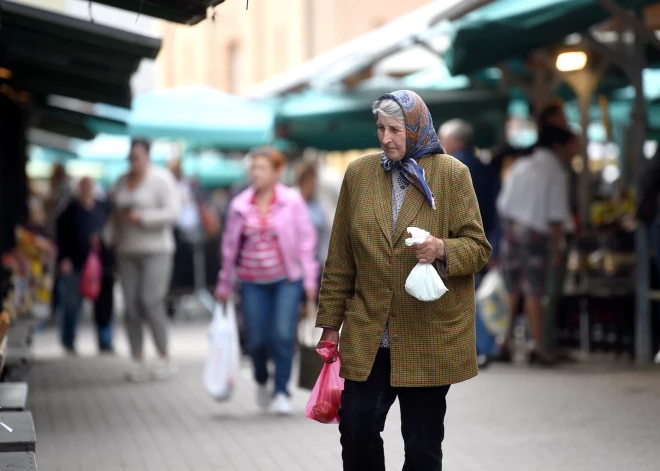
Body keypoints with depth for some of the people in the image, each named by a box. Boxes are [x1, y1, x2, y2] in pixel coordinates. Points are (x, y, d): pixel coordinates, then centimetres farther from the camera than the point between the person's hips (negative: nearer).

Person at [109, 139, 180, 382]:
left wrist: (141, 217, -18)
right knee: (131, 306, -2)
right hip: (128, 252, 5)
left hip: (156, 250, -5)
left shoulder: (161, 179, -5)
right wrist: (117, 241, 15)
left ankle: (164, 359, -4)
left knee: (151, 302, -15)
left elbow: (172, 213, -13)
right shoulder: (123, 181, 13)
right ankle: (138, 363, 2)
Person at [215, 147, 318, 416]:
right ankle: (262, 381, 31)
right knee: (257, 340, 0)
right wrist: (224, 285, 14)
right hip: (253, 282, 2)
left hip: (287, 278, -2)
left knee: (283, 335, -12)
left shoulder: (292, 201, -3)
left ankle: (281, 392, 0)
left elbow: (306, 240, 0)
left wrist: (310, 279, -3)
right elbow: (230, 246, 9)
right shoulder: (240, 206, 1)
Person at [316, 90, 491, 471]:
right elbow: (340, 258, 9)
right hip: (367, 336, 2)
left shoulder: (452, 174, -2)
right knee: (357, 428, -3)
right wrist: (331, 323, 8)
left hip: (430, 336, -2)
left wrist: (442, 249, -23)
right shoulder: (359, 173, 6)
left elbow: (479, 249, -2)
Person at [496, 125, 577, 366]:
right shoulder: (556, 173, -4)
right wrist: (558, 248, -3)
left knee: (511, 291, 9)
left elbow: (503, 204, 10)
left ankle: (506, 343, 8)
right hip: (535, 235, -4)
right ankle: (538, 346, -1)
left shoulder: (519, 166, 11)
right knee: (533, 294, -1)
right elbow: (556, 217, -8)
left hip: (510, 230, 4)